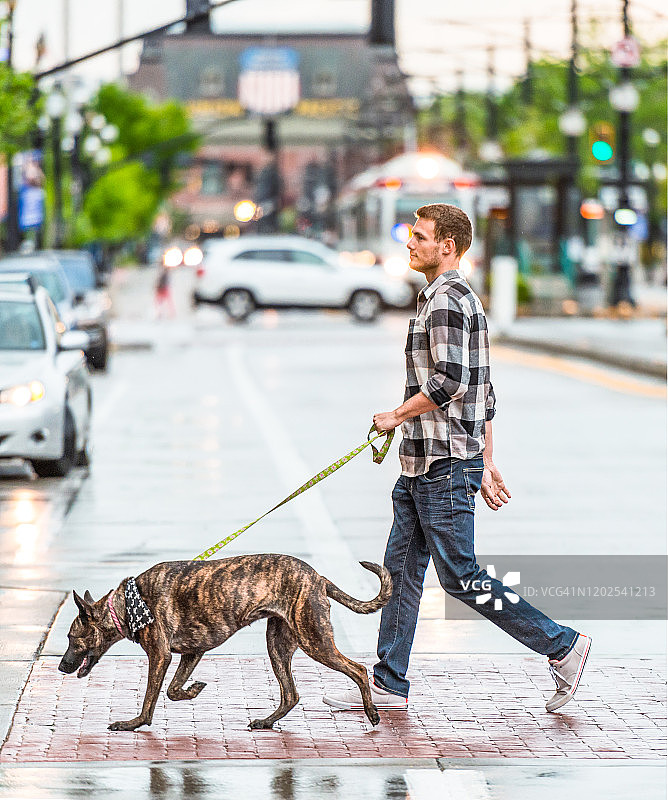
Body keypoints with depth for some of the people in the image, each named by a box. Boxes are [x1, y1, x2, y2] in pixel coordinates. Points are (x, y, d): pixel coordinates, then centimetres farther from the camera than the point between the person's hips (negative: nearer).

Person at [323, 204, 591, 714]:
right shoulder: (464, 300, 19)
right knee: (401, 570, 10)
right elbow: (483, 392, 21)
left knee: (460, 576, -6)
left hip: (445, 466, -10)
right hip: (422, 463, 10)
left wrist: (396, 416, -12)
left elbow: (449, 383, -25)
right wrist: (487, 462, 22)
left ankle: (562, 646, 1)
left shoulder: (446, 302, -14)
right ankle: (388, 686, 13)